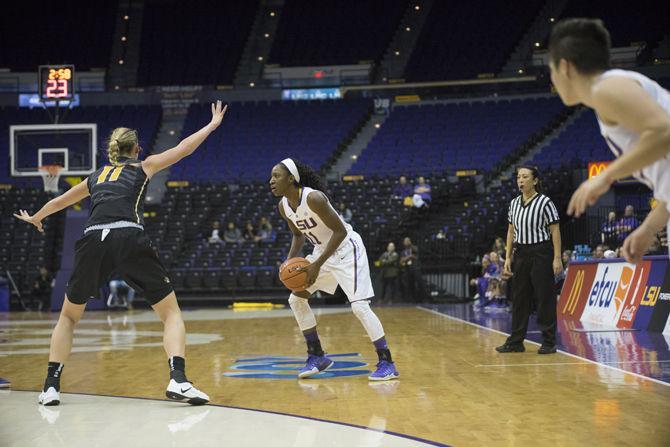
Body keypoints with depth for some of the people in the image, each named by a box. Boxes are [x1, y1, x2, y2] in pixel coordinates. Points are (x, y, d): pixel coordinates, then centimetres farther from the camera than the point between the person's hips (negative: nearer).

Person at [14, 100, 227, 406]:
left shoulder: (95, 177, 31)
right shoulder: (142, 167, 22)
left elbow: (60, 201, 46)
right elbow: (182, 149, 22)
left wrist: (34, 219, 65)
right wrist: (212, 125, 37)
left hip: (93, 240, 3)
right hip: (129, 240, -3)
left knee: (68, 316, 23)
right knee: (171, 312, 6)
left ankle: (51, 386, 13)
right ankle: (178, 380, -14)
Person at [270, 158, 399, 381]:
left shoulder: (313, 198, -28)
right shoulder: (283, 206, -3)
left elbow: (340, 231, -26)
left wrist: (317, 265, -27)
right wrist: (289, 261, -3)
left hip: (346, 249, -9)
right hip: (323, 250, 9)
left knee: (359, 305, -18)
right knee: (296, 299, 10)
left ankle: (387, 363, -11)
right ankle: (317, 356, 19)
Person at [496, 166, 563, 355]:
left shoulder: (545, 203, -9)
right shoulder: (514, 203, 8)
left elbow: (555, 231, -9)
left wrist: (557, 258, -14)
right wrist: (508, 257, 10)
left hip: (541, 253, -6)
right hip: (521, 253, 6)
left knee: (545, 297, -2)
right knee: (519, 297, 8)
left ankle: (549, 342, 6)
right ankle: (515, 342, 14)